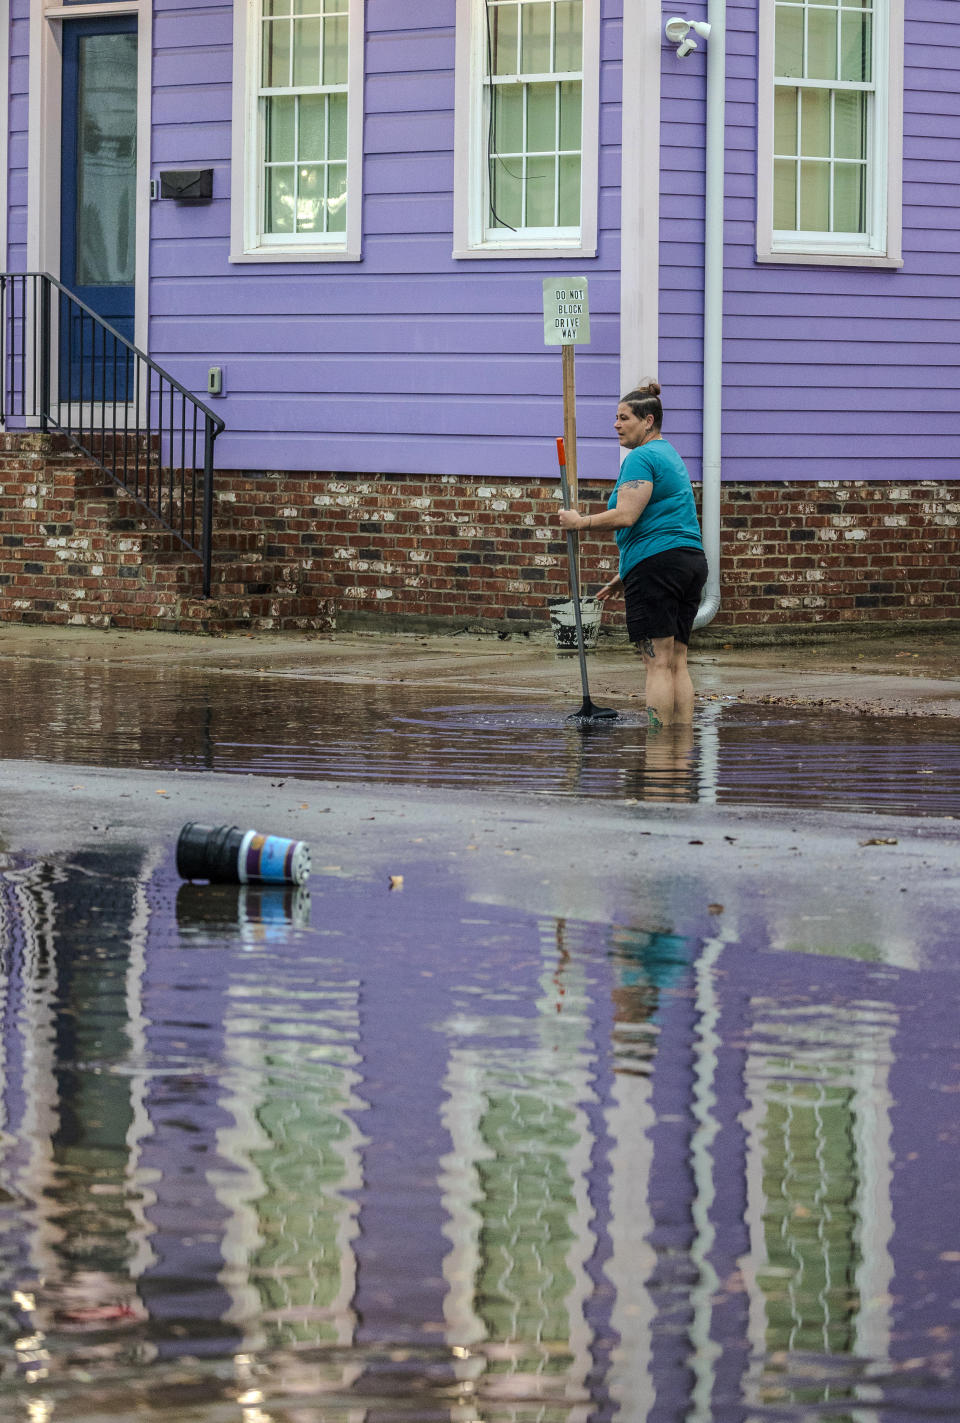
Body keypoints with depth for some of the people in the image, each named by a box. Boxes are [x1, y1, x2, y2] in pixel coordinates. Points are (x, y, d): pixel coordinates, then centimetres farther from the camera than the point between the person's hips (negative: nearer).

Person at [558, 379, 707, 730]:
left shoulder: (641, 458, -7)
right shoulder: (671, 456, 24)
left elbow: (626, 516, -18)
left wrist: (580, 522, -4)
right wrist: (624, 576, 28)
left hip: (657, 565, -10)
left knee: (658, 662, -10)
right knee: (677, 661, 7)